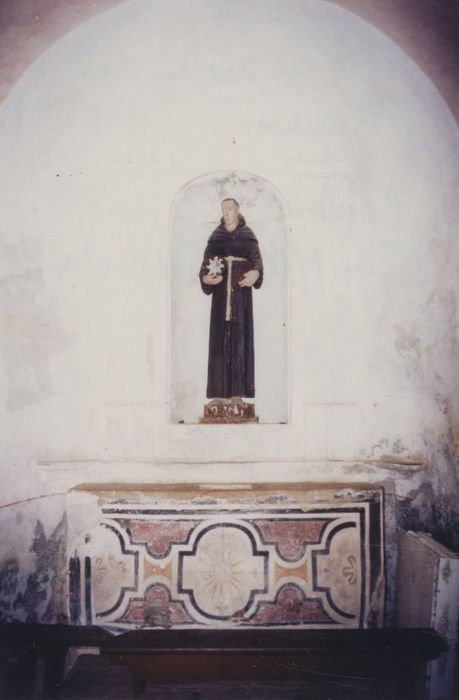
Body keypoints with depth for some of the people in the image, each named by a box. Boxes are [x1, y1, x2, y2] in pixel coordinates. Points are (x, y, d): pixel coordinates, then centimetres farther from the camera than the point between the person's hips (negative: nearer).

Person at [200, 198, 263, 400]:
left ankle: (237, 389, -5)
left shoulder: (247, 235, 8)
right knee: (220, 335, -2)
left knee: (239, 335, -6)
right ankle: (220, 390, 0)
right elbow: (206, 261, 7)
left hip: (240, 289, -2)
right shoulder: (216, 236, 14)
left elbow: (256, 259, -3)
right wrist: (205, 277, -14)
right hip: (221, 292, 2)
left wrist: (255, 273, -25)